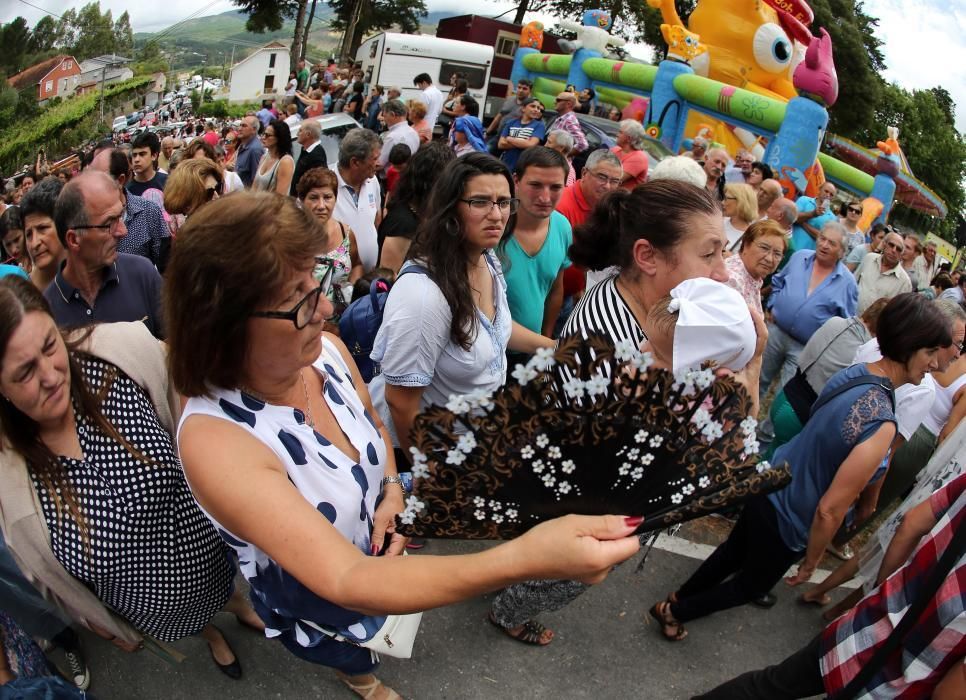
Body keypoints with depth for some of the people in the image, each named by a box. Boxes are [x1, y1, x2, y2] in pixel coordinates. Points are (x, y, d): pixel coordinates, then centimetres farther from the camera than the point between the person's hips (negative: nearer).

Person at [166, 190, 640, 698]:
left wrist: (393, 491, -18)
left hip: (379, 555, 4)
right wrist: (524, 559, -57)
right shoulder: (214, 440, -39)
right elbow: (346, 582, -45)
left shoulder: (325, 350, -21)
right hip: (317, 607, -4)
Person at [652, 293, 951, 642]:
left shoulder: (857, 371, -9)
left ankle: (679, 597, 51)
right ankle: (674, 611, 38)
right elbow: (829, 510, -27)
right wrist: (811, 561, -12)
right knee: (753, 584, 22)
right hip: (787, 518, -7)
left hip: (769, 484, 7)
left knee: (735, 551, 31)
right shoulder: (881, 424, -34)